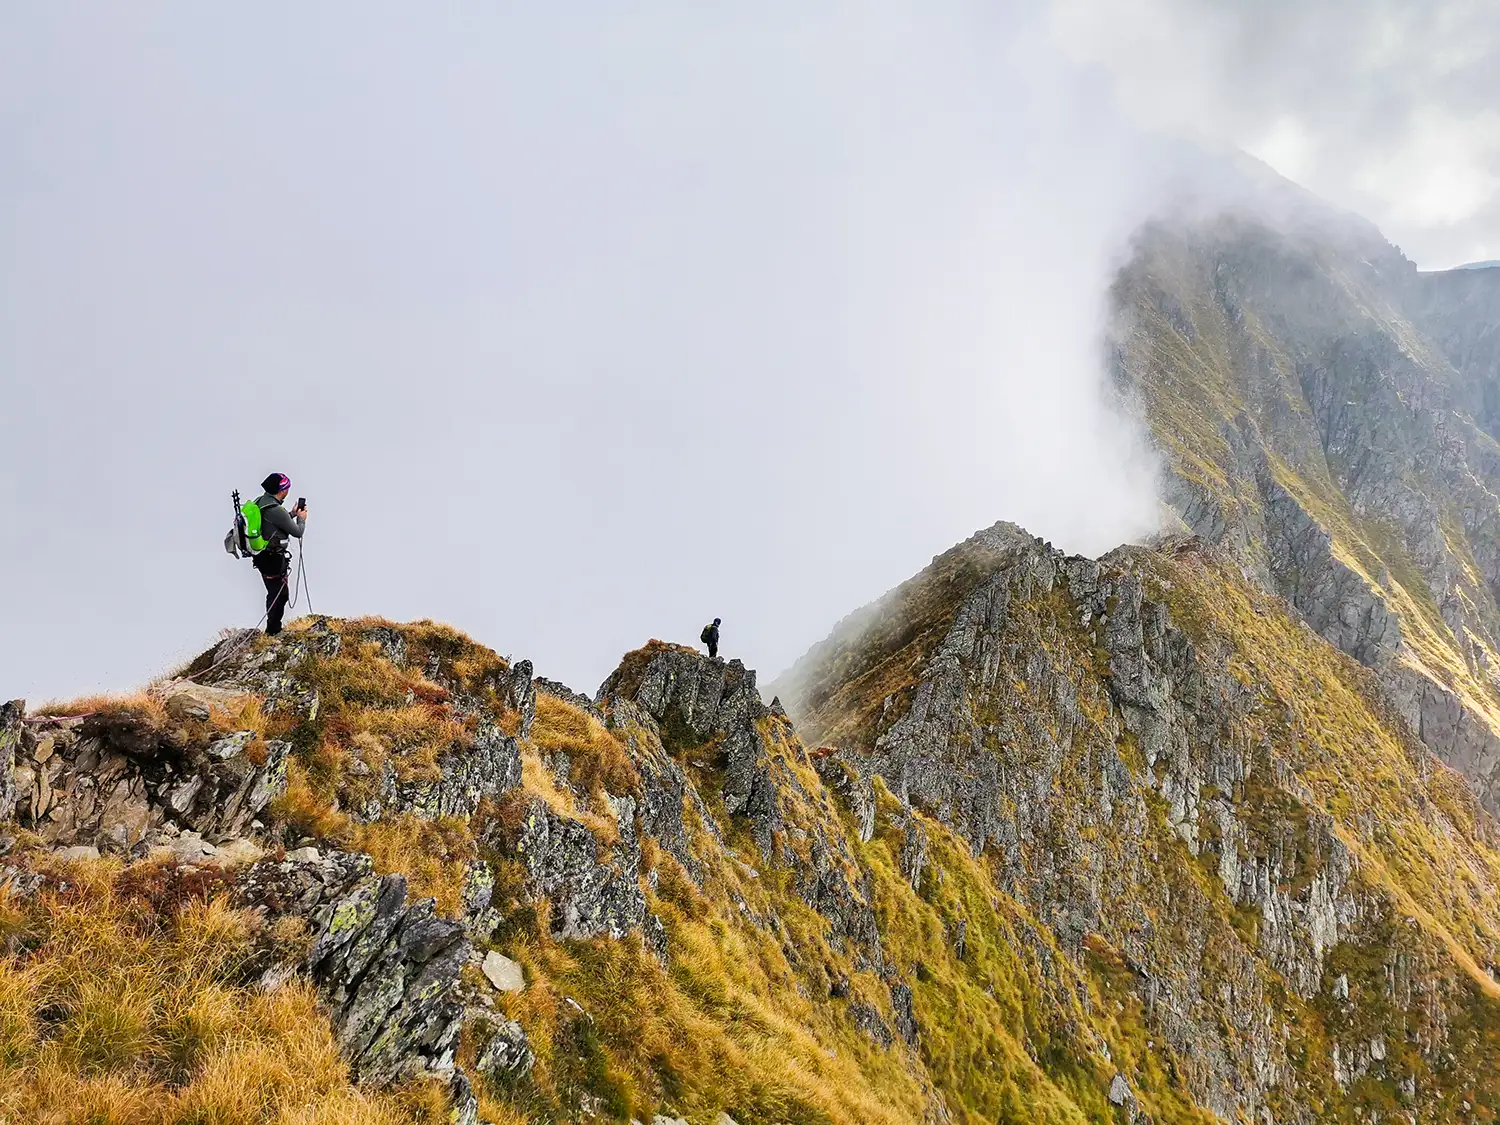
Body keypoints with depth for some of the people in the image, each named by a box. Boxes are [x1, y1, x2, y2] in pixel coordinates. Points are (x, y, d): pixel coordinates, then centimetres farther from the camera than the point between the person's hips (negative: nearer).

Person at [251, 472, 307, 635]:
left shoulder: (260, 502, 2)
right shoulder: (276, 510, -25)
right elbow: (297, 532, -14)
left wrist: (292, 514, 15)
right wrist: (301, 518, 4)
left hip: (263, 556, 9)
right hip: (273, 560, -9)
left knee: (275, 594, 20)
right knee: (279, 594, 5)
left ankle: (273, 629, 30)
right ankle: (273, 632, 13)